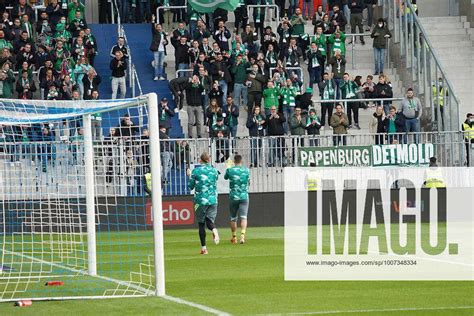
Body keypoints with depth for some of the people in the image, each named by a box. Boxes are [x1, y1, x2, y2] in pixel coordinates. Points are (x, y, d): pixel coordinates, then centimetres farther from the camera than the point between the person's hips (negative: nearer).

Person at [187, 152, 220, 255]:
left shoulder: (196, 171, -4)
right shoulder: (214, 171, 4)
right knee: (210, 220, 6)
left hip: (200, 200, -2)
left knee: (201, 224, 6)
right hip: (213, 200, 2)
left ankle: (203, 247, 3)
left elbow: (190, 186, 3)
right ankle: (214, 230, -31)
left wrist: (190, 176, 19)